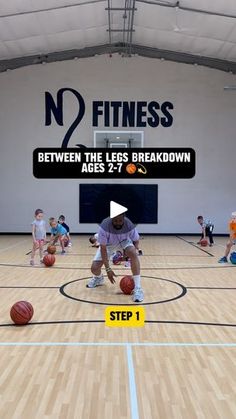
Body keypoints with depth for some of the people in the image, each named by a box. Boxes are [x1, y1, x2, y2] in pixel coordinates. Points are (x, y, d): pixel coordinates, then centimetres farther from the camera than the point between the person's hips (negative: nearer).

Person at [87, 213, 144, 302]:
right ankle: (98, 278, 31)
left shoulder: (129, 225, -33)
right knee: (94, 268, -10)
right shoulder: (104, 226, -37)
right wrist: (108, 269, -32)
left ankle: (137, 288, -26)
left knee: (133, 253, -33)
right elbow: (103, 248, -30)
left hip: (124, 241, 0)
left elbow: (136, 241, -14)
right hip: (108, 244, 0)